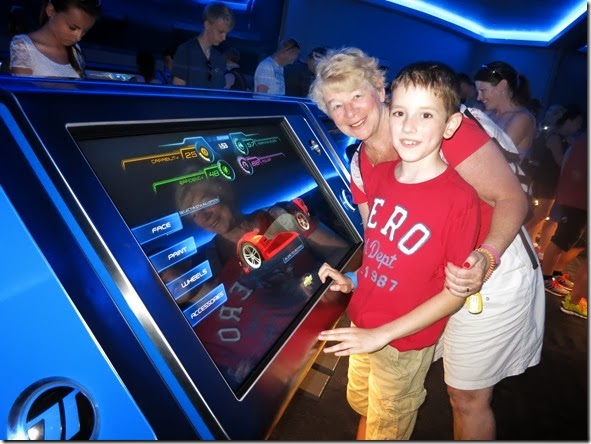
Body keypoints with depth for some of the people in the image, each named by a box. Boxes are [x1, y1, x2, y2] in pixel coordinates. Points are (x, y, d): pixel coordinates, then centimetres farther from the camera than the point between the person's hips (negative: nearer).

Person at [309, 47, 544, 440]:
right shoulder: (361, 168, -1)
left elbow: (512, 198, -21)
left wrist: (485, 259, -36)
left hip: (493, 273, -6)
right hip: (427, 280, 7)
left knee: (469, 398, 9)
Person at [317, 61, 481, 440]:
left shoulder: (459, 199, -26)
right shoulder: (380, 174, -6)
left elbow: (454, 294, -20)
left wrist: (381, 335, -23)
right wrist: (353, 280, -3)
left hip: (404, 343, -5)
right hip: (363, 328, 6)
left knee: (386, 430, 22)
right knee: (359, 402, 31)